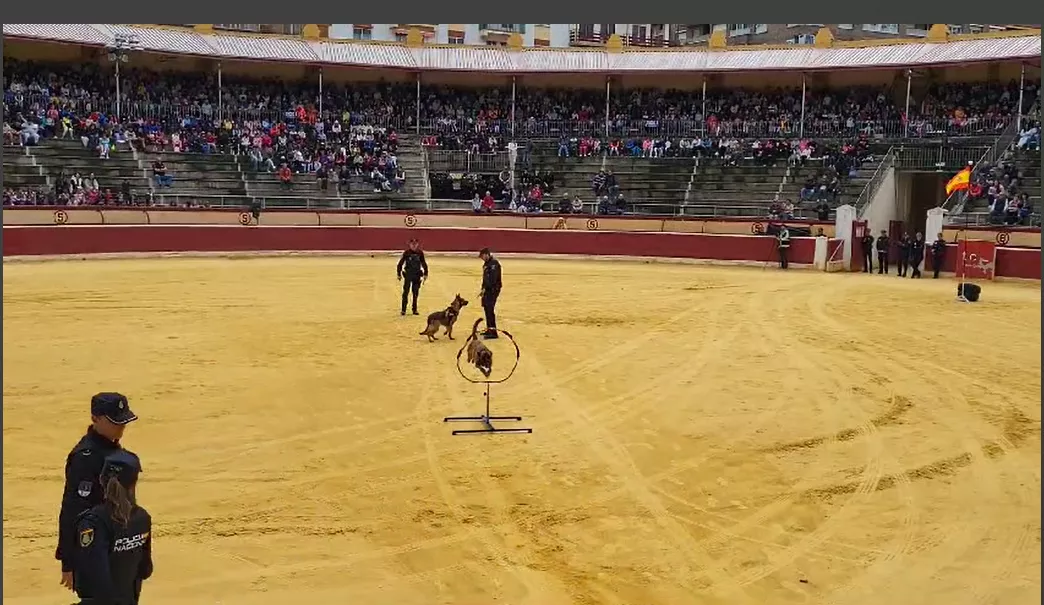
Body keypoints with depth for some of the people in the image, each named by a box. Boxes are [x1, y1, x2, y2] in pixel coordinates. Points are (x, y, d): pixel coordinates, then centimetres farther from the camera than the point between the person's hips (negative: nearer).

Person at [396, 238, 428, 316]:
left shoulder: (420, 253, 0)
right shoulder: (406, 252, -7)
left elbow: (423, 263, 11)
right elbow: (401, 263, -1)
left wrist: (425, 274, 11)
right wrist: (399, 274, 0)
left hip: (417, 275, 3)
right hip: (408, 275, -2)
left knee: (416, 293, 8)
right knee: (405, 292, -3)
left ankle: (415, 310, 17)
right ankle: (403, 310, 2)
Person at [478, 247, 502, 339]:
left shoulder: (494, 263, -15)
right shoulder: (486, 264, 17)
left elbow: (492, 278, -23)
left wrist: (485, 288, -24)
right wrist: (483, 289, 15)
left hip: (493, 289, -10)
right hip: (488, 289, 10)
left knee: (490, 309, -13)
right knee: (486, 308, 15)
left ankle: (493, 331, -14)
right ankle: (489, 329, 25)